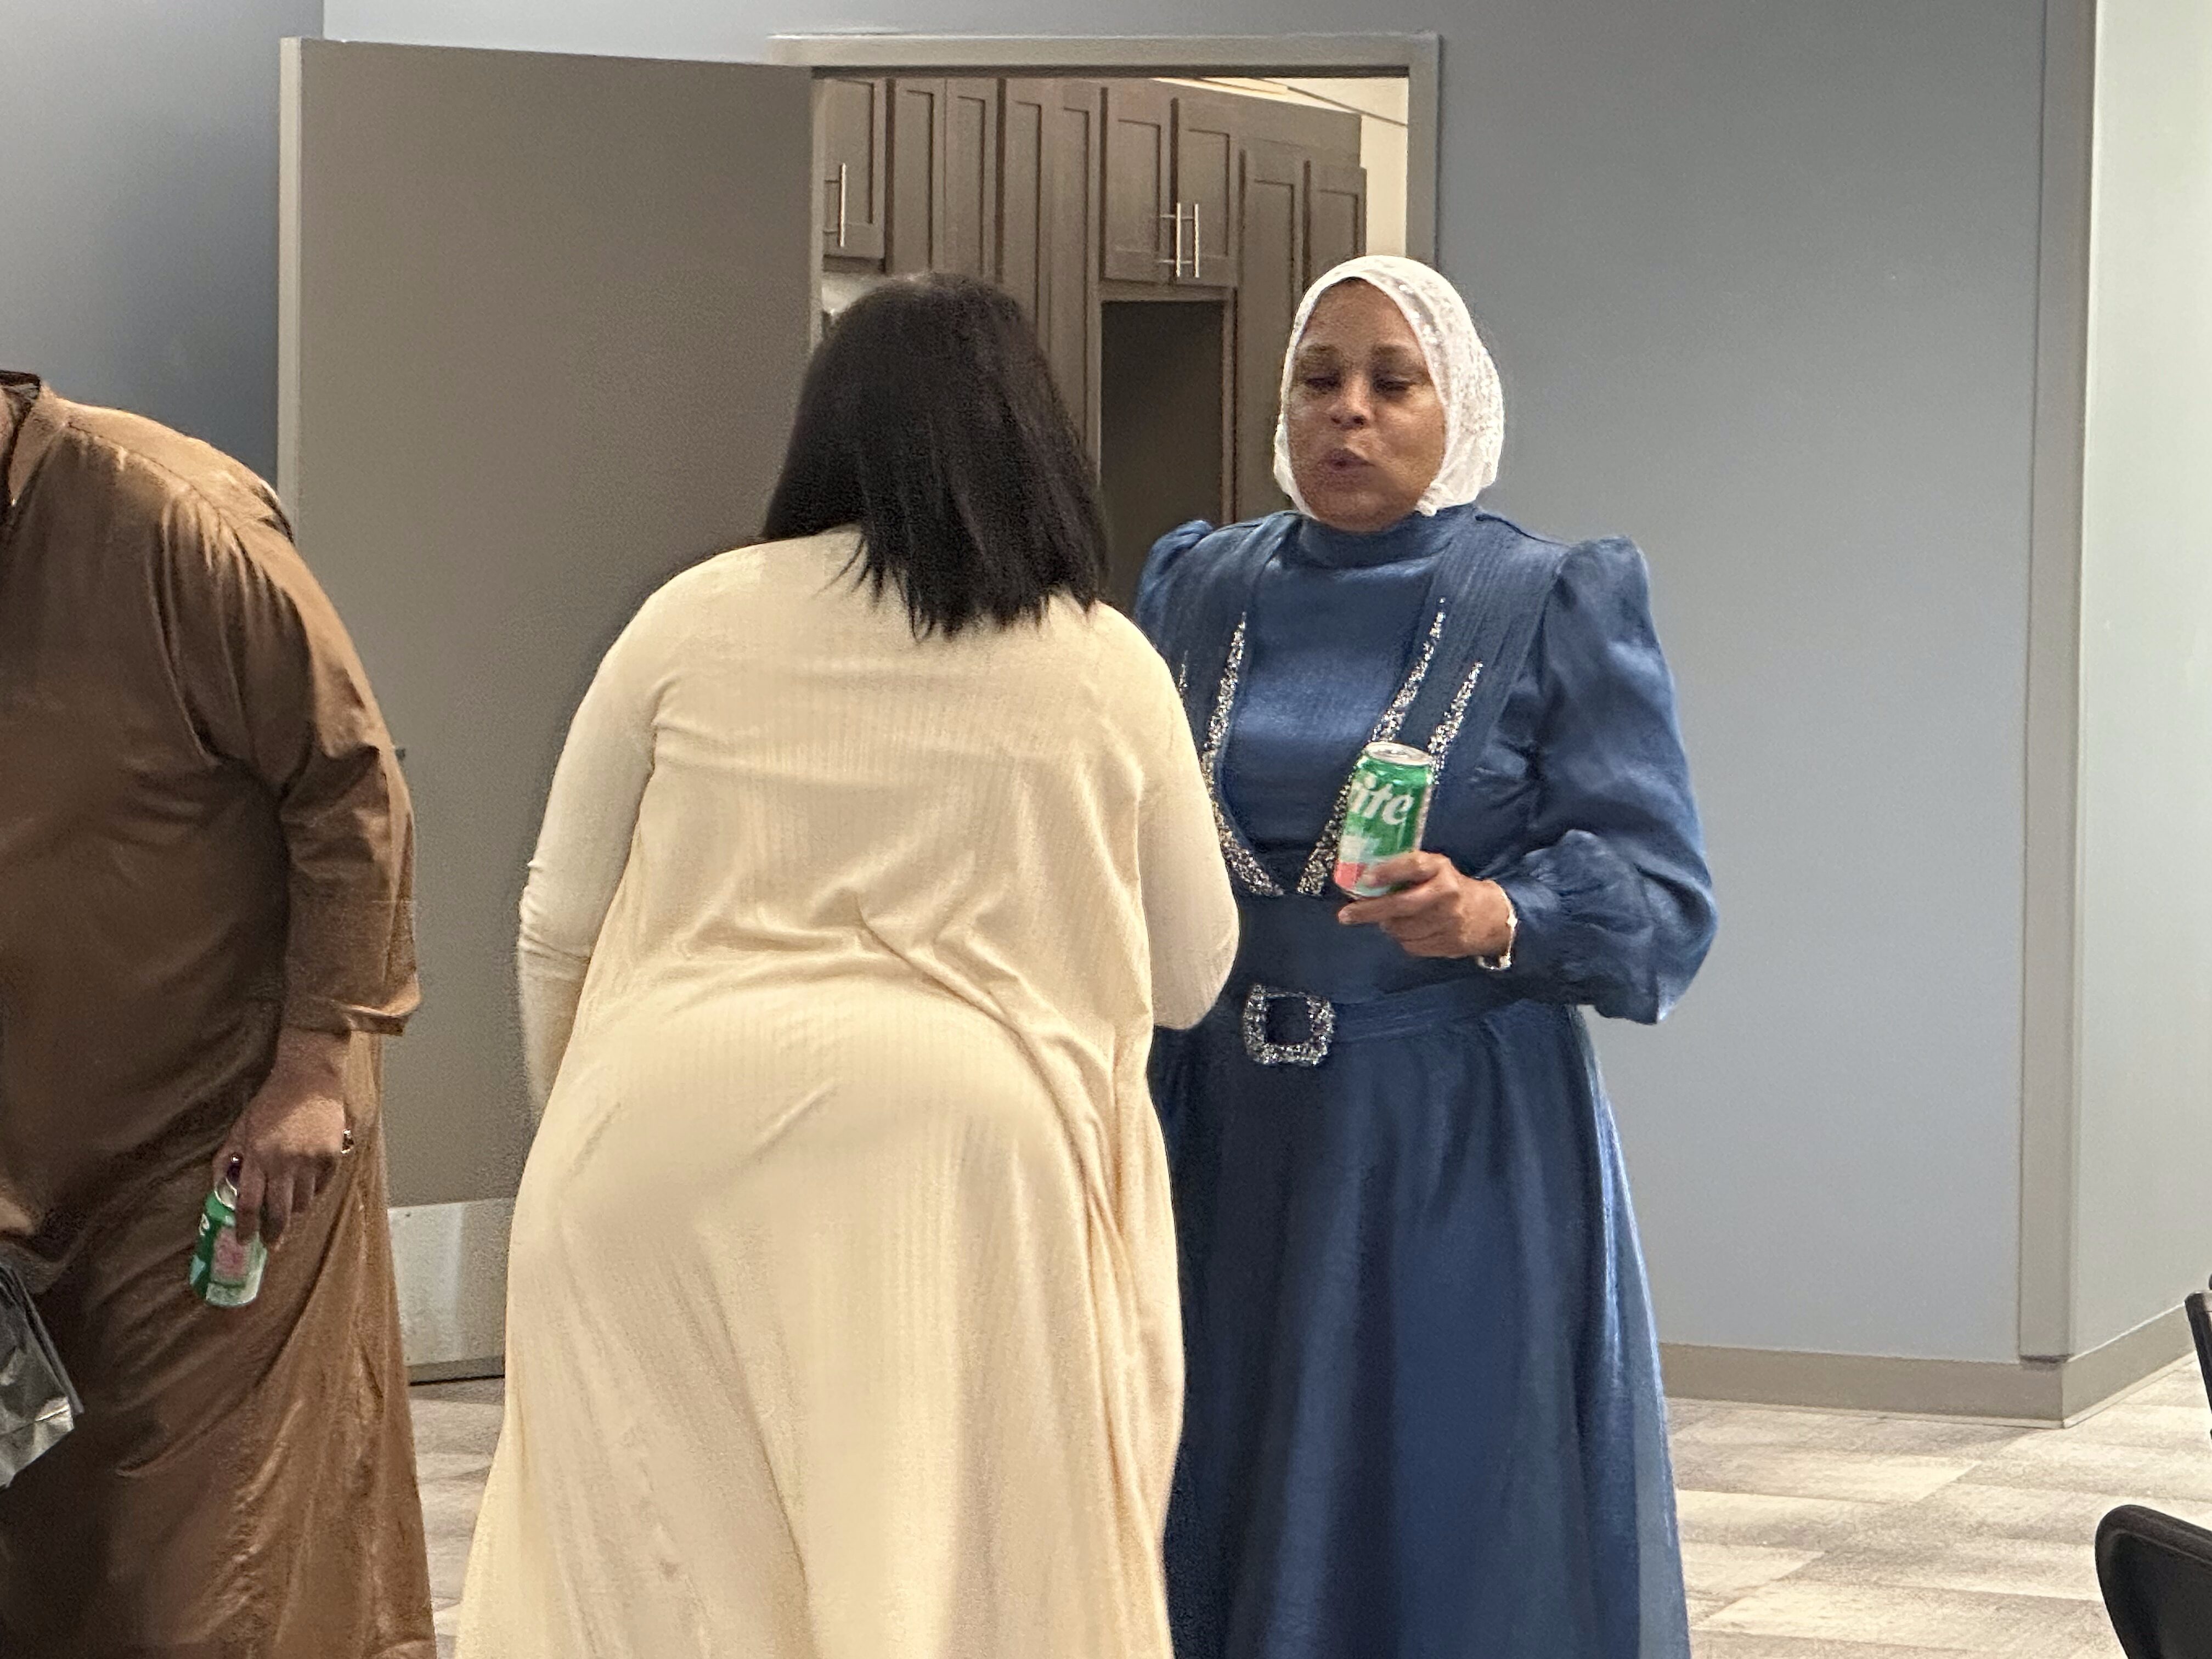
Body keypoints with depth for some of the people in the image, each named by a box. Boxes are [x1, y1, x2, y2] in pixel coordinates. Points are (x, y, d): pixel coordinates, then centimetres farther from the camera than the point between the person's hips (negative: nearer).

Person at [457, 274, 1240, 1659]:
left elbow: (559, 924, 11)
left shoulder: (696, 620, 7)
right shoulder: (1107, 666, 7)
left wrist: (577, 1125, 26)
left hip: (672, 1133, 1)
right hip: (963, 1152, 0)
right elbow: (1192, 976, 15)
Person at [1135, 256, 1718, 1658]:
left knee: (1452, 1534, -2)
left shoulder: (1558, 608, -1)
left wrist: (1496, 919, -26)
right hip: (1234, 1147, 4)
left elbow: (1659, 889, -8)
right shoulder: (1198, 593, 11)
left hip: (1459, 1154, -3)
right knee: (1229, 1520, 6)